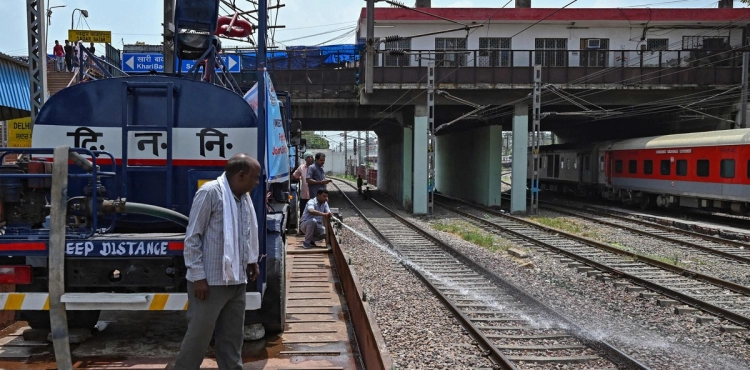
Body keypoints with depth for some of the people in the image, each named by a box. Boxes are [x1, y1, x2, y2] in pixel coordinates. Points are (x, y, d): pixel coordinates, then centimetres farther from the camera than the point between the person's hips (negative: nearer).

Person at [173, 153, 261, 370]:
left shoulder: (244, 197, 10)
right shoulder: (211, 192, -13)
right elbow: (192, 237, -13)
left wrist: (251, 261, 12)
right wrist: (198, 276, -15)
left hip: (236, 280, 7)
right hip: (210, 281, -7)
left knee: (232, 336, 14)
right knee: (199, 336, 3)